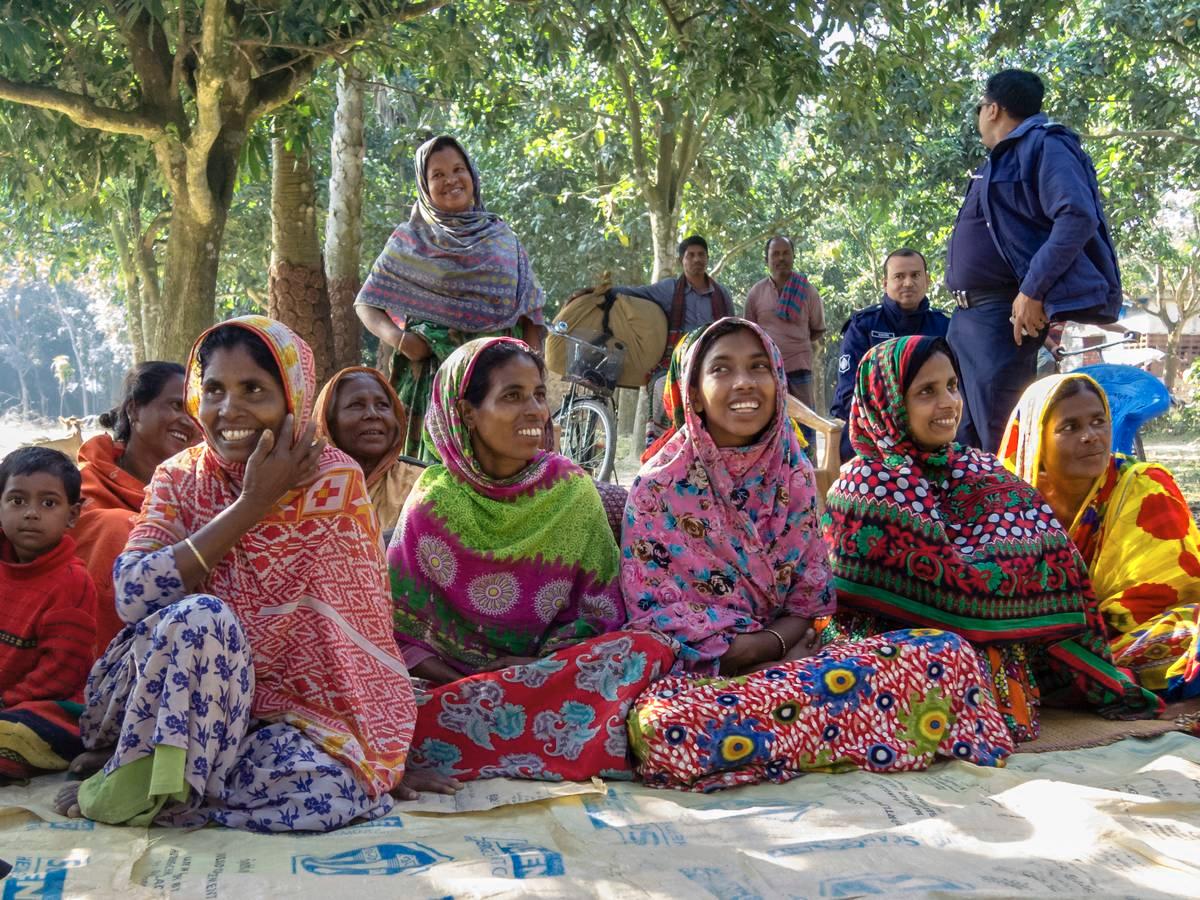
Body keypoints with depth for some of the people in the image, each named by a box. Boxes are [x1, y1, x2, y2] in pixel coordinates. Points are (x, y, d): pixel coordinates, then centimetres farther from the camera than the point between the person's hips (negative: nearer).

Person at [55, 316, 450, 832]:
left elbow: (361, 623, -7)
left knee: (326, 792, -32)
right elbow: (133, 594, -18)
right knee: (197, 617, -33)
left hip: (294, 708, 1)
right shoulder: (179, 479, 0)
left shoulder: (333, 480, -7)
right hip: (160, 703, -1)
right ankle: (135, 780, -14)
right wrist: (252, 505, -20)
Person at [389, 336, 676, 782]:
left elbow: (600, 610, 2)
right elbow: (402, 627, -1)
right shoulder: (433, 503, -1)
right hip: (452, 682, -1)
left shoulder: (572, 490, 2)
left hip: (557, 669, 2)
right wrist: (461, 685, -17)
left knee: (650, 649, -28)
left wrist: (541, 666, -14)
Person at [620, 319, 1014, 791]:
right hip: (696, 674, -3)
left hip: (790, 658, 3)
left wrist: (780, 645, -14)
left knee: (945, 653, -17)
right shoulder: (659, 487, -5)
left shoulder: (795, 477, 7)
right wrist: (777, 645, -15)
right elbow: (655, 615, -9)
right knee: (661, 728, -41)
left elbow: (811, 598, 9)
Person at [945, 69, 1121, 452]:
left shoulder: (1043, 145, -8)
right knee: (961, 438, 12)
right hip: (967, 316, 10)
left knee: (1001, 437, -9)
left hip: (1004, 315, -10)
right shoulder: (1003, 158, 22)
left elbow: (1078, 218, -22)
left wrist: (1033, 291, -25)